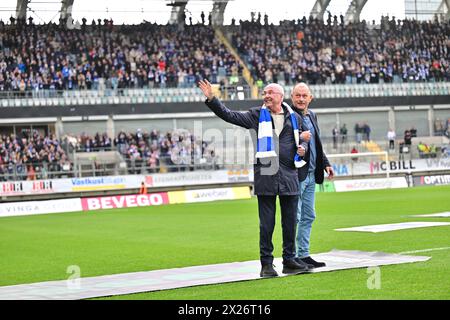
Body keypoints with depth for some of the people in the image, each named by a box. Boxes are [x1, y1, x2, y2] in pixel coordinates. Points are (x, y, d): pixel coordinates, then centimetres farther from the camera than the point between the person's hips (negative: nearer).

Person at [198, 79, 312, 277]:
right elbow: (229, 116, 3)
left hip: (289, 175, 2)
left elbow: (301, 137, 25)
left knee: (290, 222, 7)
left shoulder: (294, 117, 12)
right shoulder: (257, 115, 6)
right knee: (266, 223, -2)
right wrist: (211, 99, -7)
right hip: (265, 175, -2)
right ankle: (266, 264, 4)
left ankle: (289, 261, 18)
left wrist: (302, 147, 3)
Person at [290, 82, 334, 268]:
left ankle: (303, 255, 21)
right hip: (295, 174, -9)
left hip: (311, 175, 9)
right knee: (294, 217, -6)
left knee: (308, 217, 13)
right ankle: (291, 257, 0)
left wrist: (325, 164, 18)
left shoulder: (312, 116, 15)